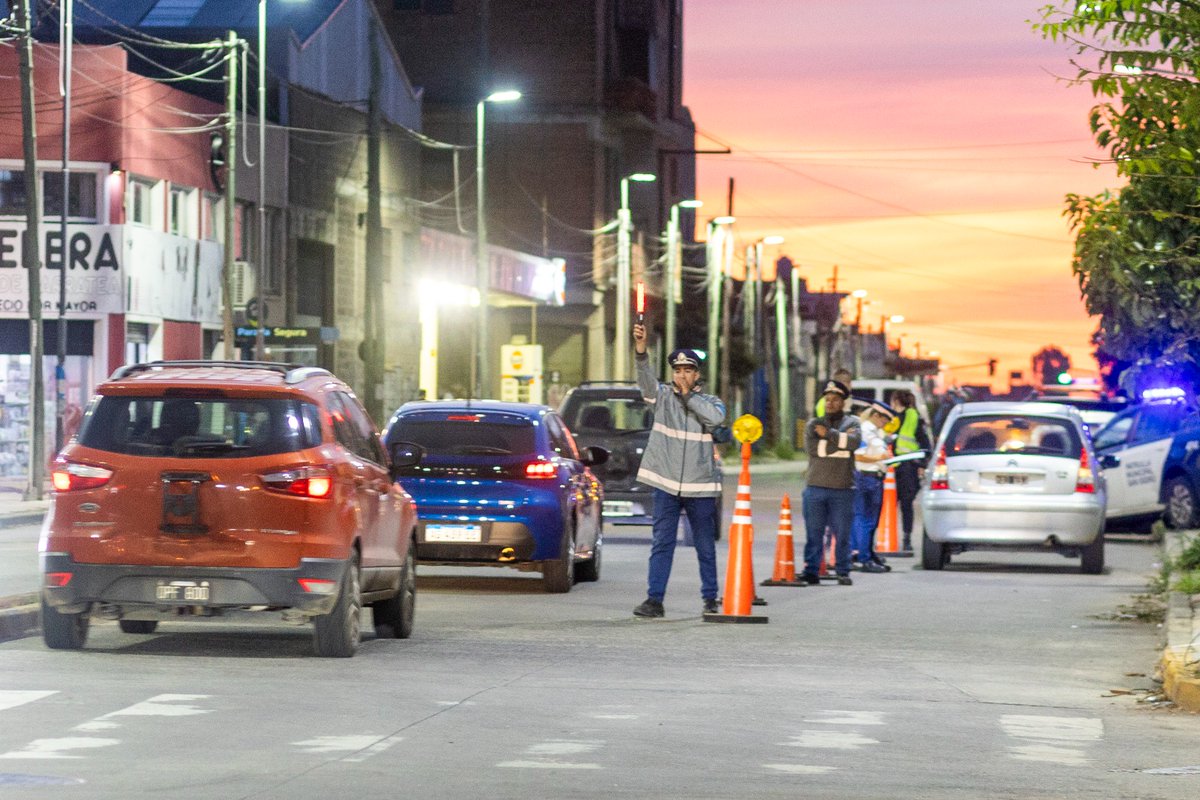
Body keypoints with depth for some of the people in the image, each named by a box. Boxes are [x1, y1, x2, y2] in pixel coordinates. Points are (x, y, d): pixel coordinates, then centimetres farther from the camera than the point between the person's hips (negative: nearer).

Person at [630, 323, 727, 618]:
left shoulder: (710, 401, 6)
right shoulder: (663, 395, 5)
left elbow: (716, 417, -17)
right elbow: (646, 378, -15)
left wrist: (688, 395, -11)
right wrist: (641, 351, -33)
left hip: (700, 486, 0)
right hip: (666, 483, 0)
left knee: (705, 546, 8)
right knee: (661, 543, -2)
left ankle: (710, 599, 18)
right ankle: (654, 599, -2)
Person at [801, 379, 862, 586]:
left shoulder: (852, 422, 9)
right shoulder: (814, 424, 12)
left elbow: (854, 441, -12)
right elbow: (812, 448, -6)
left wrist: (828, 434, -10)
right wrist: (840, 439, -7)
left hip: (843, 489, -1)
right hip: (816, 486, 1)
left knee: (842, 534, 1)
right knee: (814, 533, 1)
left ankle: (843, 572, 7)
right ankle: (811, 571, 5)